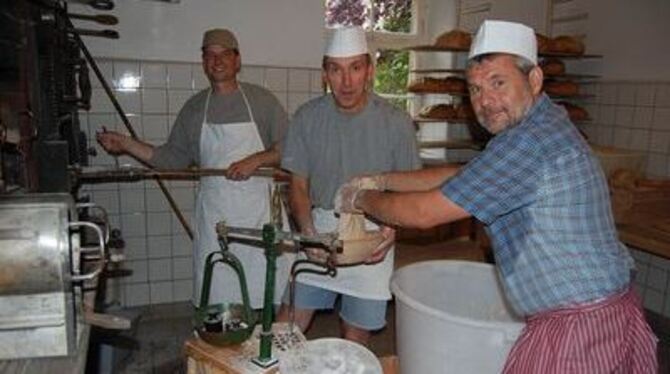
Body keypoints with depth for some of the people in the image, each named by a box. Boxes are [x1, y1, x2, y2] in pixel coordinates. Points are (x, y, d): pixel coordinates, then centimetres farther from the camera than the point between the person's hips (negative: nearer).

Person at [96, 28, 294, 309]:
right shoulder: (194, 108, 11)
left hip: (259, 214, -2)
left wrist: (256, 159, -17)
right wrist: (126, 144, 5)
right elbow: (174, 159, 12)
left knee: (266, 295, 1)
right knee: (215, 299, 5)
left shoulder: (261, 100, 2)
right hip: (214, 215, 2)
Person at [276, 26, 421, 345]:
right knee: (288, 323, 4)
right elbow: (298, 186, 2)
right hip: (321, 228, 2)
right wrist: (308, 229, -15)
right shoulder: (307, 118, -4)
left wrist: (392, 226, -21)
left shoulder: (396, 123, -10)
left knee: (356, 335, 8)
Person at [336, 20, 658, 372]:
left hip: (577, 329, -9)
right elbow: (461, 175, 16)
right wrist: (384, 180, 13)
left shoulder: (529, 141, -25)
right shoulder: (545, 124, 8)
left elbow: (424, 213, -20)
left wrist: (361, 199, -3)